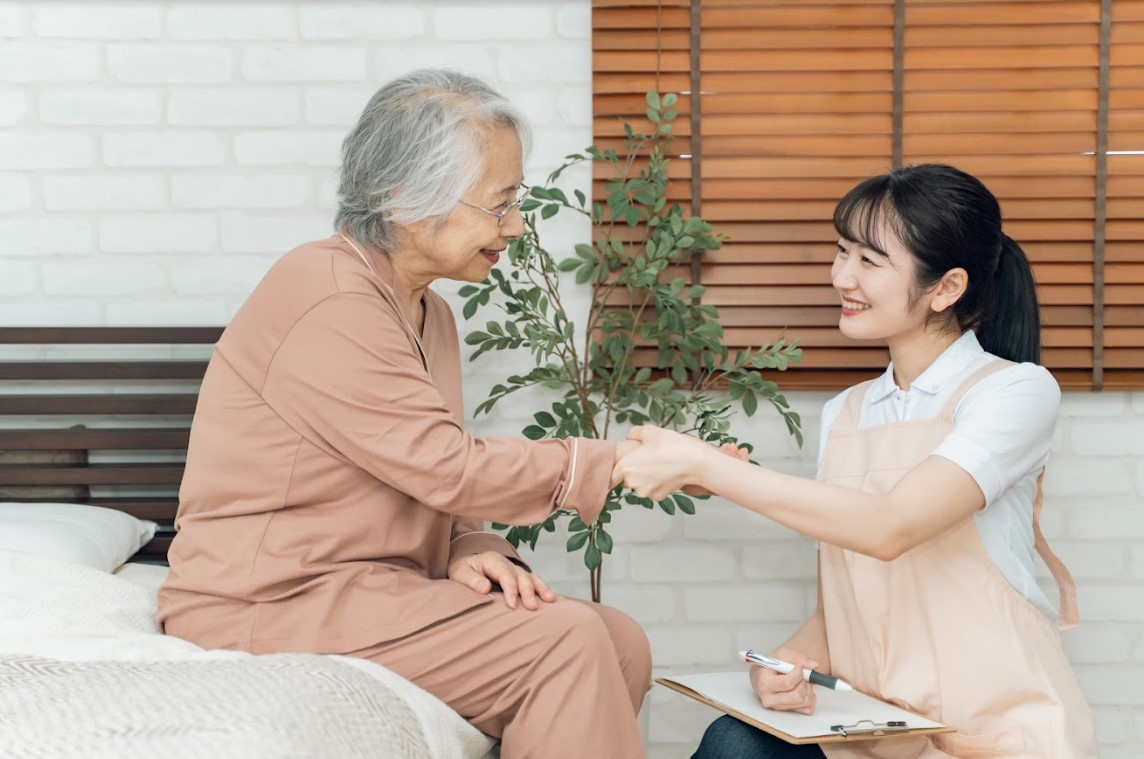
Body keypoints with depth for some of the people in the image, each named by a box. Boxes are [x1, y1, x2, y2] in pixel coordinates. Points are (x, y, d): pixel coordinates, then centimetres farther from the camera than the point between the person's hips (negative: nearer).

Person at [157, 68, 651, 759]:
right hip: (269, 606, -9)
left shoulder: (429, 314, 14)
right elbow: (447, 467, -20)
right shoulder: (327, 303, -18)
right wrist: (616, 462, -15)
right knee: (563, 643, -22)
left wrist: (472, 552, -8)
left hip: (378, 586, 9)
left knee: (622, 646, -5)